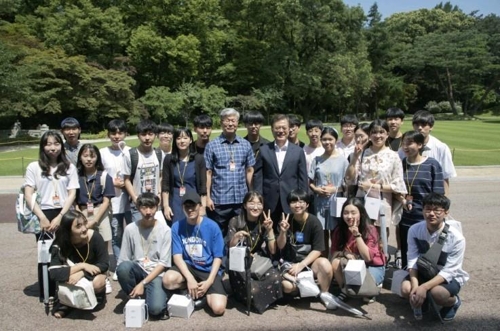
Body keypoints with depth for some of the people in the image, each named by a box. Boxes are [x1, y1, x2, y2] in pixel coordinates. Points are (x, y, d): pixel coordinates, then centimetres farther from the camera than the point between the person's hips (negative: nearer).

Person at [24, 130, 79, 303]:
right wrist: (42, 218, -10)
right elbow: (28, 195, -3)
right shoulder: (34, 167, 2)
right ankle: (47, 294, 18)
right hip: (44, 215, -1)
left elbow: (72, 194, 2)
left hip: (64, 215, 1)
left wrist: (59, 217, -8)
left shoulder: (69, 167, 6)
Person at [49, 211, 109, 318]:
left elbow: (104, 264, -24)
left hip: (92, 275, -1)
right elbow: (54, 273, -35)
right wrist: (81, 266, -39)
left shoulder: (95, 237, -27)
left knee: (98, 282, -34)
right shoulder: (59, 245, -25)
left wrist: (82, 273, -37)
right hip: (72, 277, 1)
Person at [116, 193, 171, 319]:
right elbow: (123, 260, 2)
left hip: (156, 274, -3)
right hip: (137, 271, 3)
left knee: (156, 308, -30)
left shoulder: (165, 230, -8)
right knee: (123, 267, -32)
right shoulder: (130, 229, -3)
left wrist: (143, 283, -16)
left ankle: (159, 295, 7)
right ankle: (135, 298, -5)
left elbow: (163, 263, -9)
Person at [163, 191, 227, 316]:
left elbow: (218, 257, -6)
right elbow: (177, 256, -9)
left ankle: (204, 291, 11)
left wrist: (209, 281, -17)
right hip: (188, 267, 2)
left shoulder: (212, 226, -11)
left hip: (209, 270, -2)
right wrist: (190, 278, -23)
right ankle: (195, 289, -1)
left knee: (218, 308, -22)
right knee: (168, 280, -32)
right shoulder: (177, 227, -6)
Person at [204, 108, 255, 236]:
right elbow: (208, 173, -1)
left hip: (241, 199, 2)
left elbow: (249, 171, 9)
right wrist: (207, 197, -5)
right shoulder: (212, 145, -1)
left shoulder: (246, 145, 6)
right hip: (219, 200, -2)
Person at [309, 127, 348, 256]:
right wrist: (316, 189, -10)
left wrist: (335, 189, -13)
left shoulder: (342, 159, -2)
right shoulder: (317, 159, 5)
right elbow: (310, 181, 8)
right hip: (320, 202, 2)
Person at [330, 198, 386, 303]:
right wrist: (345, 253, -28)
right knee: (335, 262, -26)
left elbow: (367, 257, -27)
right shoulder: (339, 230, -10)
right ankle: (344, 290, -1)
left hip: (373, 266, -3)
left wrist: (357, 234, -34)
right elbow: (333, 253, -5)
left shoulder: (370, 230, -21)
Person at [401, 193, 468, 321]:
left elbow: (448, 271, -24)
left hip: (450, 277, -3)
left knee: (437, 293, -35)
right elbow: (412, 260, -15)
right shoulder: (414, 230, -15)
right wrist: (415, 285, -32)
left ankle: (454, 301, 3)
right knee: (406, 289, -25)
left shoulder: (456, 238, -23)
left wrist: (424, 287, -37)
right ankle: (424, 301, 11)